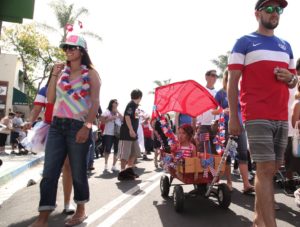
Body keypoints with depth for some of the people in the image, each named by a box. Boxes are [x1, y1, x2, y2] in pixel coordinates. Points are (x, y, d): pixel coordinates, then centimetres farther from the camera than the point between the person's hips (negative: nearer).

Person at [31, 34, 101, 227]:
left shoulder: (90, 73, 0)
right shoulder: (62, 71, 15)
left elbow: (95, 102, -8)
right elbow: (50, 99, 11)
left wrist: (87, 127, -19)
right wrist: (54, 75, 2)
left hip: (77, 126, -5)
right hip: (57, 125, 5)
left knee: (78, 172, 6)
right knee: (49, 172, 2)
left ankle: (81, 211, 25)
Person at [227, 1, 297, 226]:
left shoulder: (286, 46, 20)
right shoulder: (244, 42, 3)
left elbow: (294, 81, 25)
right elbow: (232, 82, -3)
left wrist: (291, 78, -1)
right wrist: (233, 117, -10)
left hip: (282, 118, 6)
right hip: (257, 116, -6)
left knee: (270, 170, 9)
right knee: (266, 169, -9)